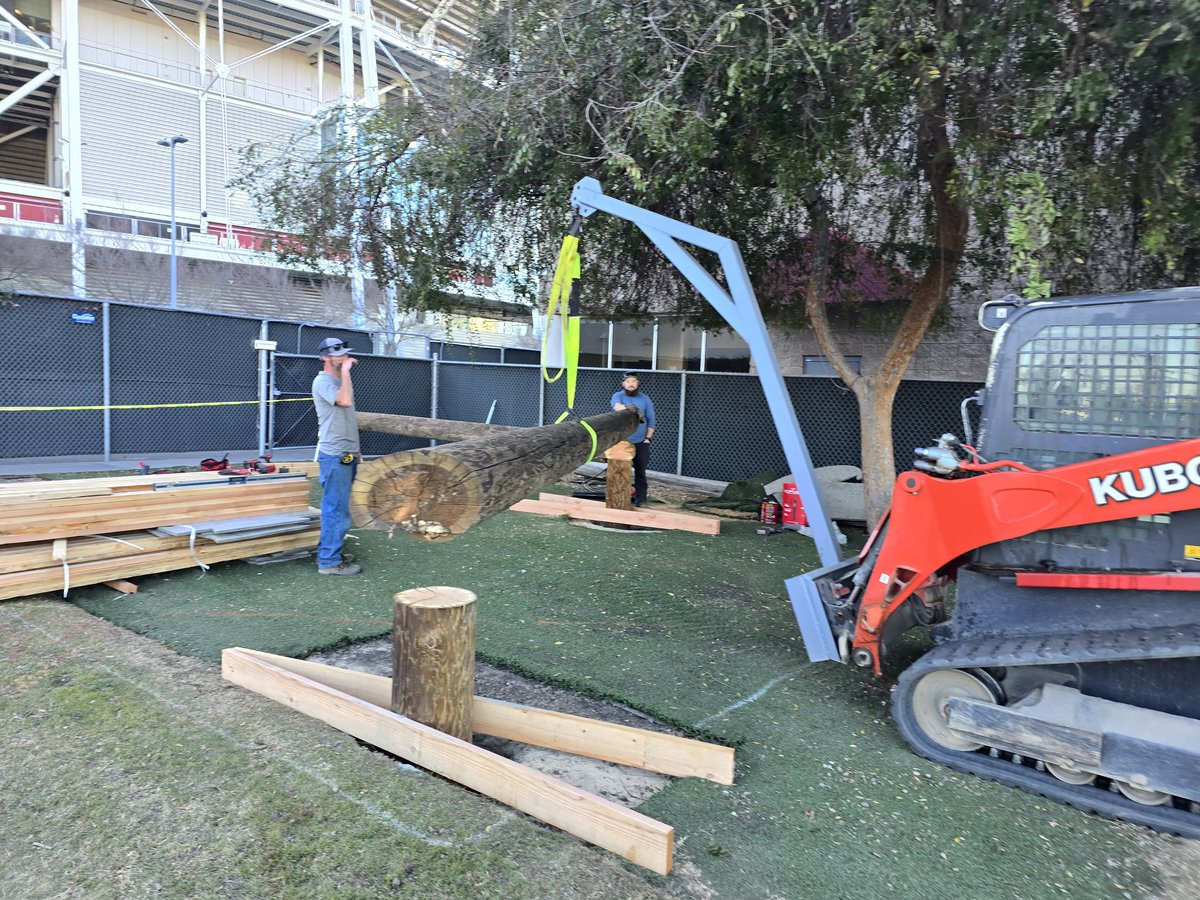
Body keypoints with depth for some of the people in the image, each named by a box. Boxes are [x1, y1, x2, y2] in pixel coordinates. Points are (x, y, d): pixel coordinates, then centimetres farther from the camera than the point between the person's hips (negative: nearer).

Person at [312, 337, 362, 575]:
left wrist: (354, 449, 21)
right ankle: (330, 562, -1)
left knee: (336, 507, 15)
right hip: (334, 456, -10)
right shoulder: (323, 381, -13)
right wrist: (345, 372, -21)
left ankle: (329, 552, 23)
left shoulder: (339, 380, 17)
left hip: (346, 455, 10)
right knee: (336, 509, -7)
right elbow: (346, 401, -32)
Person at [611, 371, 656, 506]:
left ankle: (640, 499, 8)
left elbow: (651, 420, 9)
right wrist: (627, 408, -43)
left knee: (640, 471, 3)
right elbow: (616, 406, -24)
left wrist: (648, 438, 1)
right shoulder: (618, 396, 1)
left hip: (640, 442, 1)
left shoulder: (645, 399, 5)